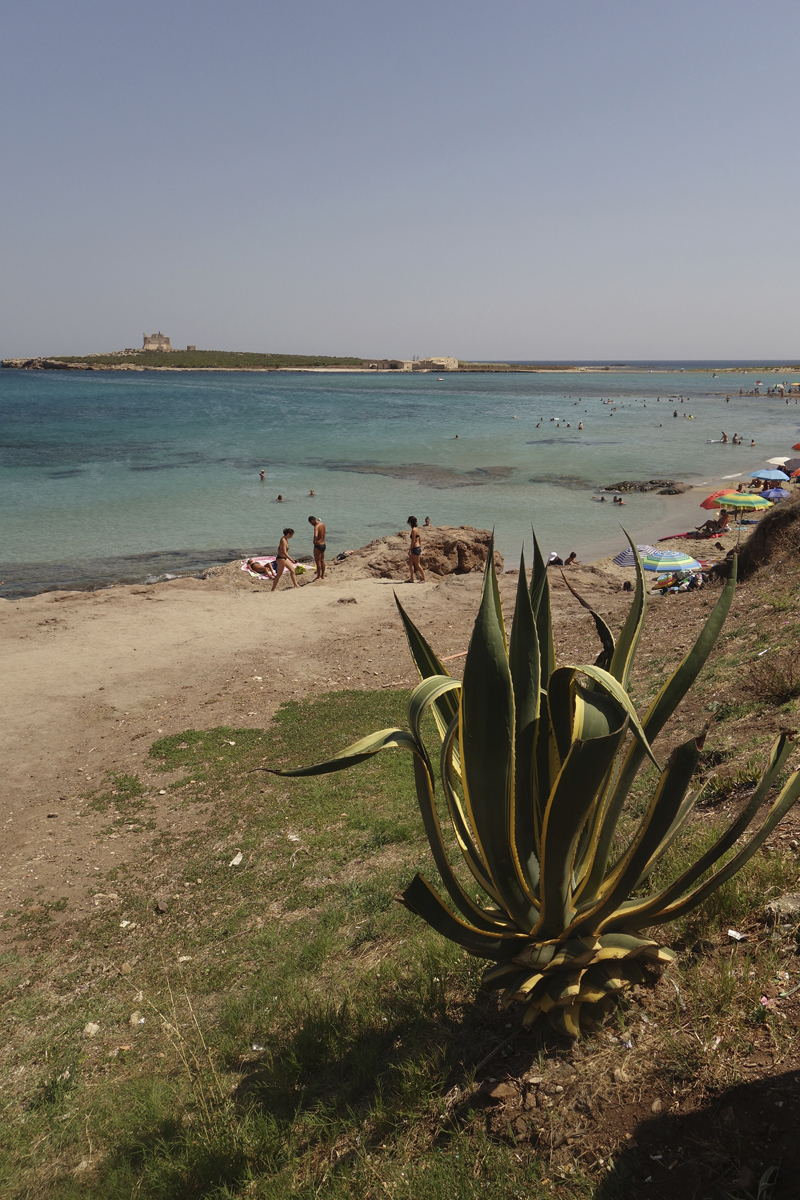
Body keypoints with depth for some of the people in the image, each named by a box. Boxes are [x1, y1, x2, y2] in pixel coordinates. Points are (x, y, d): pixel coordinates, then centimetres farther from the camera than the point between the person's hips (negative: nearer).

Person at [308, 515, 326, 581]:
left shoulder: (316, 526, -21)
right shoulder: (323, 524, 5)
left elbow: (315, 535, -38)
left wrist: (314, 541, -18)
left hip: (318, 545, -9)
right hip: (323, 544, 9)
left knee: (318, 561, 2)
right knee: (322, 560, 17)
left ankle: (318, 576, 9)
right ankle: (323, 575, 26)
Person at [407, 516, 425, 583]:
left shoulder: (413, 530, -17)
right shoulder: (416, 529, 11)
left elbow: (413, 541, -19)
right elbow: (420, 539, 16)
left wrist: (410, 550, -15)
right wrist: (420, 548, 21)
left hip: (415, 548, -10)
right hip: (418, 547, 10)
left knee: (417, 565, -1)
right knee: (410, 563, 12)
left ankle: (424, 578, 7)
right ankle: (411, 579, 15)